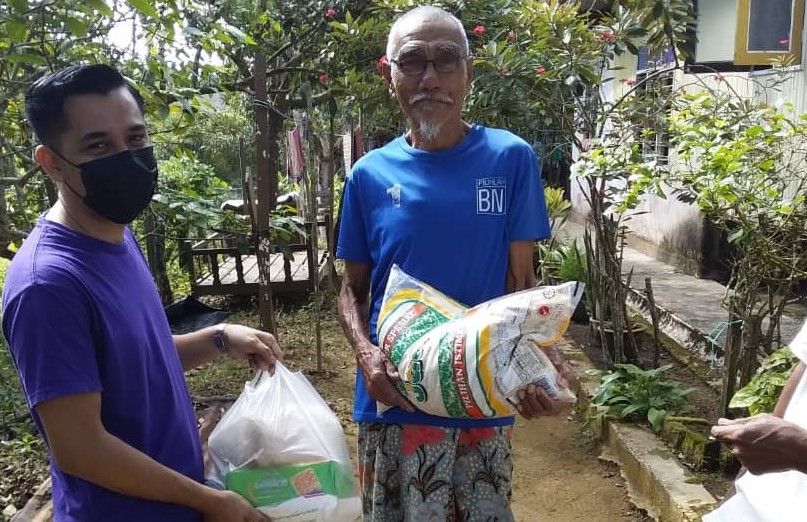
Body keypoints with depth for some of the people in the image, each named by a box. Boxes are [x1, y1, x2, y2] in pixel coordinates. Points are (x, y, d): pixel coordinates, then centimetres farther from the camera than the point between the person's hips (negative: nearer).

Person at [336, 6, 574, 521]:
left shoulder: (511, 159, -5)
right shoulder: (370, 175, -1)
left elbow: (522, 281, -2)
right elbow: (353, 288, 6)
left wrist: (546, 356, -20)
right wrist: (366, 353, -12)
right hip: (394, 398, 1)